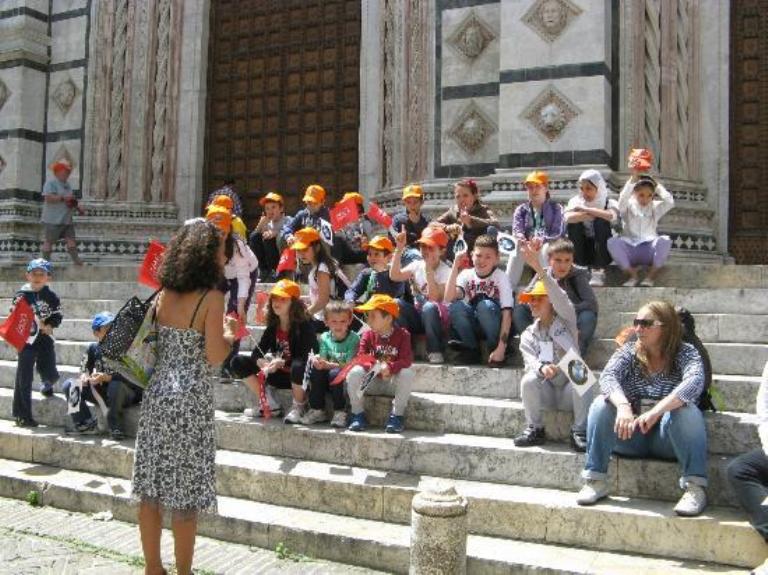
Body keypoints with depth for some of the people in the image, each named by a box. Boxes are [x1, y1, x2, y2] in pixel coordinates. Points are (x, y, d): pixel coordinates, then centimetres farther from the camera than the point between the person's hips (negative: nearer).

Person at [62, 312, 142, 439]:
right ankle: (86, 422, -5)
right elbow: (84, 368, 2)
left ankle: (115, 427, -22)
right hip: (102, 392, 6)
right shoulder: (93, 348, 1)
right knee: (69, 385, -6)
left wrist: (106, 377, -37)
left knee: (116, 385, -40)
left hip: (126, 394, -5)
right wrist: (84, 376, -22)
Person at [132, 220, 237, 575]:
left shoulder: (164, 294, 5)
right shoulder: (211, 297, -12)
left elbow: (155, 343, 12)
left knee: (152, 488, 11)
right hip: (190, 401, -6)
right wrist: (230, 335, 3)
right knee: (185, 493, 5)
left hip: (157, 394, 6)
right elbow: (214, 356, -17)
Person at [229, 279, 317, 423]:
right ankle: (271, 405, -2)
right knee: (238, 362, -4)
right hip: (278, 375, 6)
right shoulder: (273, 326, 2)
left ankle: (299, 408, -10)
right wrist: (265, 365, -23)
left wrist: (281, 362, -33)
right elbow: (257, 352, -2)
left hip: (299, 377, -6)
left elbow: (304, 358, -22)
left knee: (298, 367, -42)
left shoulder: (304, 324, -14)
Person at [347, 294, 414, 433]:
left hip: (393, 382, -2)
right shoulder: (368, 335, -1)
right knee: (354, 372, -26)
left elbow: (407, 360, -20)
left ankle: (397, 416, -19)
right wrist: (375, 367, -31)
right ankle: (358, 414, -11)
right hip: (372, 382, 2)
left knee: (407, 373, -33)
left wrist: (390, 368, -38)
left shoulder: (402, 335, -8)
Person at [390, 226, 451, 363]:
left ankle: (435, 351, -22)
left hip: (437, 317, -4)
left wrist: (429, 268, -27)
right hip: (418, 316, 4)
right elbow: (394, 276, -12)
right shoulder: (417, 265, 3)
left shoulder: (445, 271, -11)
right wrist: (399, 249, -17)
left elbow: (434, 298, -26)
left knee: (429, 306, -37)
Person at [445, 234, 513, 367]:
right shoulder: (466, 275, -5)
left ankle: (497, 352, -13)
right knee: (455, 305, -26)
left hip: (493, 326, -2)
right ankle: (472, 350, -9)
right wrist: (455, 266, -24)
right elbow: (449, 298, -22)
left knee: (485, 305, -33)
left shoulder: (501, 277, -12)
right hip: (472, 325, 2)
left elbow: (507, 313, -19)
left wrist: (501, 348, -28)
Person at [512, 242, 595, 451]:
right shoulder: (528, 335, 12)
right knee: (528, 381, -29)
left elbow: (560, 298, -15)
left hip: (571, 388, -2)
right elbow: (530, 360, -4)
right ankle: (534, 429, -12)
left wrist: (539, 269, -29)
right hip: (546, 389, 2)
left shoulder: (565, 320, 5)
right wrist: (541, 367, -31)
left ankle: (580, 432, -19)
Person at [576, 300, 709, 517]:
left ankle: (695, 486, -28)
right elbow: (608, 377, -17)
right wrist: (622, 406, -39)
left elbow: (695, 382, -26)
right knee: (601, 404, -21)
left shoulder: (685, 353, -4)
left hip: (668, 437, -2)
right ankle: (595, 480, -17)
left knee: (686, 410, -29)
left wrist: (656, 412, -41)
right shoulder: (628, 352, 3)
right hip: (630, 435, 2)